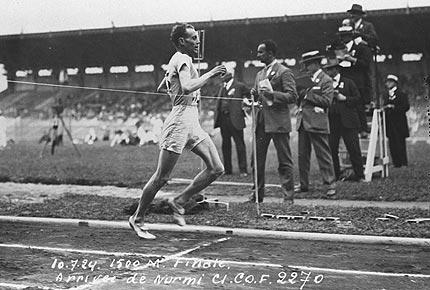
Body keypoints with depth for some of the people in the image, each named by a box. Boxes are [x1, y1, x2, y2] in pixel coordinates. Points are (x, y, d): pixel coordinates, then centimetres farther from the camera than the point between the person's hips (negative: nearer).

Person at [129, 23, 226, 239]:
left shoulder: (178, 60, 20)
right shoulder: (183, 60, -10)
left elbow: (161, 88, 32)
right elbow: (187, 87, -29)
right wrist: (209, 75, -20)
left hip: (192, 123, 10)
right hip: (180, 119, -10)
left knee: (216, 169, 2)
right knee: (161, 177, -3)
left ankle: (179, 201, 12)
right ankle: (137, 219, 11)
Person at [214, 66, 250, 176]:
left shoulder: (240, 86, -2)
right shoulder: (222, 86, 16)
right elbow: (219, 100, 18)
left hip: (235, 119, -6)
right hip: (223, 118, 6)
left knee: (239, 144, -3)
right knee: (225, 144, 10)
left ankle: (243, 170, 1)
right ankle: (227, 169, 18)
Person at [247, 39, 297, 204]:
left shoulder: (284, 72, -5)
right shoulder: (260, 74, 18)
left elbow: (292, 96, -12)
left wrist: (272, 94, -22)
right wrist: (255, 95, 3)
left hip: (278, 122, -7)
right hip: (261, 122, 7)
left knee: (284, 162, -2)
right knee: (257, 160, 9)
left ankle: (288, 196, 3)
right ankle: (257, 194, 17)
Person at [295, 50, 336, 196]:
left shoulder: (326, 80, -3)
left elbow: (326, 101, -15)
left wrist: (308, 94, -15)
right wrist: (300, 95, -1)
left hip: (317, 124, -7)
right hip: (303, 122, 7)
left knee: (323, 154, -5)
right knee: (302, 155, 9)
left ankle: (330, 184, -1)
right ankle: (303, 184, 17)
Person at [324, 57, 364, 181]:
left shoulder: (348, 82, 6)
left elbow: (358, 98, 3)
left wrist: (344, 98, -10)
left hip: (347, 121, -3)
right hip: (331, 122, 3)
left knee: (353, 149, -3)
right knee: (331, 149, 1)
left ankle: (359, 174, 4)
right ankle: (335, 175, 10)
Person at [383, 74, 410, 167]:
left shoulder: (401, 94, 0)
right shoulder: (386, 96, 18)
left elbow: (406, 107, -10)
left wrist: (394, 107, -19)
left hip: (399, 125, -6)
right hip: (390, 125, 6)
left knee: (400, 144, -7)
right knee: (392, 145, 2)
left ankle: (404, 163, -1)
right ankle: (396, 164, 7)